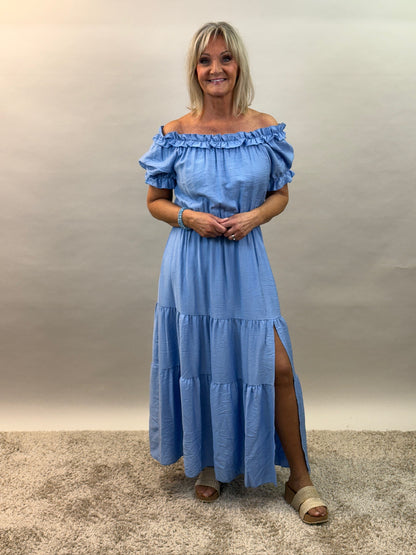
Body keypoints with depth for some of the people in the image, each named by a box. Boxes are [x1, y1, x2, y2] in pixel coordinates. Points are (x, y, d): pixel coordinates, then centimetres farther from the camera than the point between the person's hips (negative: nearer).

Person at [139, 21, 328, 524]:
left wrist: (253, 216, -11)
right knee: (198, 365, 9)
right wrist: (190, 218, -12)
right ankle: (208, 461, 35)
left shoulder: (266, 129, 1)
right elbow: (156, 201, 7)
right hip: (191, 263, 0)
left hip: (245, 262, 0)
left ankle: (299, 479, 18)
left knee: (276, 367, -3)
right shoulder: (175, 134, -1)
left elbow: (280, 194, 10)